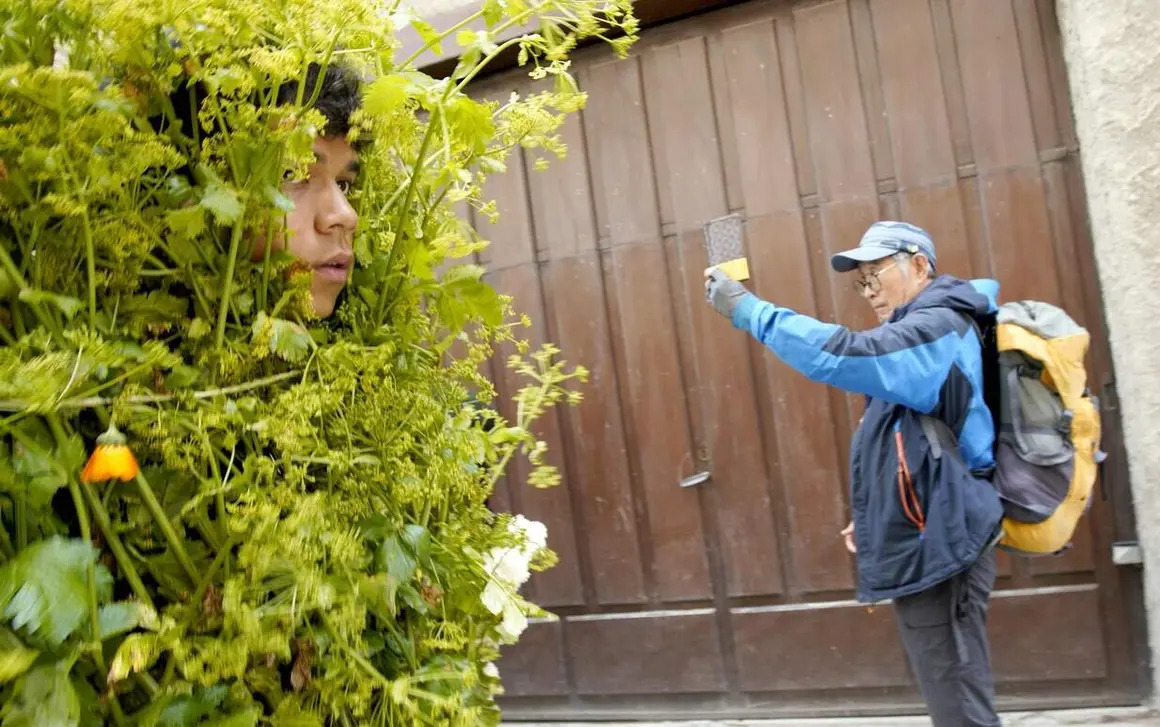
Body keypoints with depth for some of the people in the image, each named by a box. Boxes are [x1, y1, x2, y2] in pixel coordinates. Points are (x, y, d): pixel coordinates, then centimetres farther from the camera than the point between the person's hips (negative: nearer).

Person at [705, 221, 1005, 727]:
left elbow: (845, 356, -30)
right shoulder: (924, 332, 19)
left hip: (936, 547, -11)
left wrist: (746, 308, -26)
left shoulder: (937, 328, -14)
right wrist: (875, 516, 17)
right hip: (928, 541, 11)